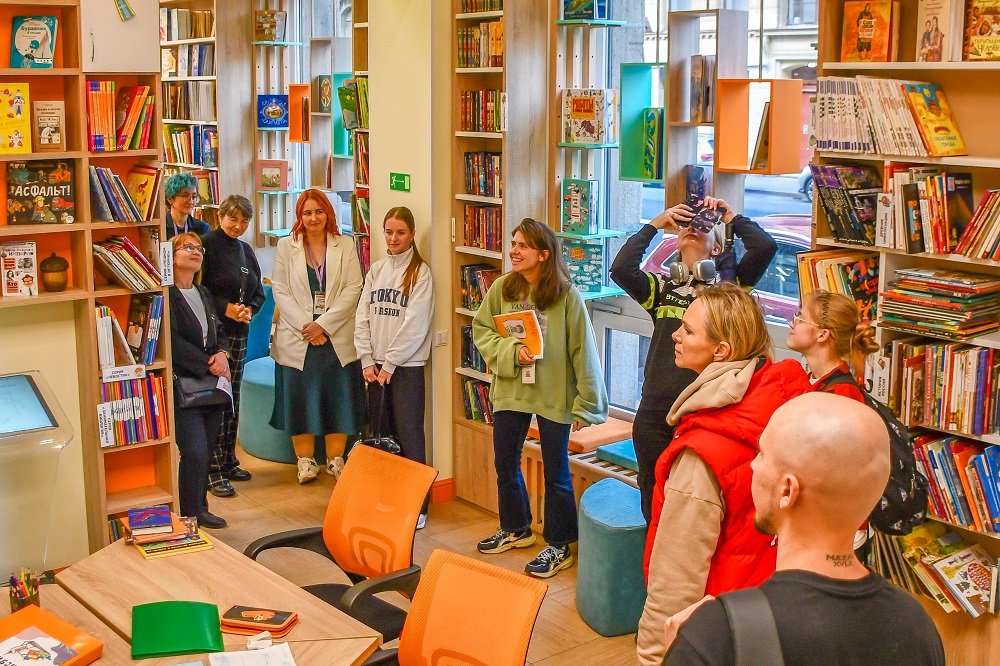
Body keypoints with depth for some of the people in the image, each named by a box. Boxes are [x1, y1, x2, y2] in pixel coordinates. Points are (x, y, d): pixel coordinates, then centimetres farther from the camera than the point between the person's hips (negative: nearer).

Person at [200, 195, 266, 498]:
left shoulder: (246, 251, 15)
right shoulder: (206, 245, -8)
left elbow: (259, 291, 18)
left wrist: (249, 309, -2)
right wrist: (225, 308, -18)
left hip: (238, 331, 7)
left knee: (232, 398, 12)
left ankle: (228, 462, 22)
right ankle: (213, 472, -4)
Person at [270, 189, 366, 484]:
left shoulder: (345, 246, 5)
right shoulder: (286, 247, 6)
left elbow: (353, 288, -3)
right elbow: (280, 291, 0)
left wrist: (323, 324, -12)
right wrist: (305, 327, -12)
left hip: (337, 337, 0)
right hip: (297, 339, 0)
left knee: (338, 397, 3)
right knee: (300, 398, 2)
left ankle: (335, 458, 15)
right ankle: (305, 459, 14)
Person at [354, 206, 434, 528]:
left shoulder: (420, 272, -6)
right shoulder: (376, 270, 10)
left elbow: (415, 324, -12)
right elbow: (363, 317, 8)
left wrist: (390, 363, -11)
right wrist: (367, 360, -1)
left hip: (407, 366, -5)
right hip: (377, 367, 5)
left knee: (409, 435, -5)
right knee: (380, 434, 11)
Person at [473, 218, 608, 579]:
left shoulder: (567, 295, -15)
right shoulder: (502, 288, -4)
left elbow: (583, 352, -11)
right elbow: (481, 330, 3)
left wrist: (586, 404, -10)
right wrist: (511, 351, -16)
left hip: (553, 395, -5)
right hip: (509, 389, 5)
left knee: (556, 471, 8)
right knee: (505, 464, 18)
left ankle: (558, 546, 23)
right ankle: (515, 529, 41)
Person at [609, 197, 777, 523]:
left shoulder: (727, 285, 6)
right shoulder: (661, 287, 11)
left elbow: (765, 247, -8)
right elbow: (621, 269, -7)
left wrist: (728, 215, 5)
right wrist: (654, 224, 2)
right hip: (657, 414, 2)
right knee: (655, 506, 12)